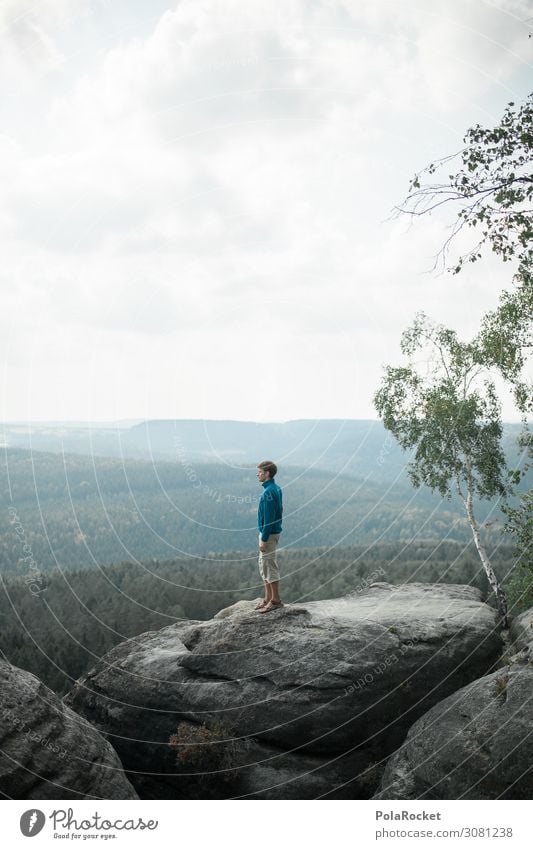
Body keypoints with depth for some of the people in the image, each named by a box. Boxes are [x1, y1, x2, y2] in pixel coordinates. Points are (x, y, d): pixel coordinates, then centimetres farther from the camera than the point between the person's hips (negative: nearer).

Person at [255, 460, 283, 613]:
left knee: (269, 566, -1)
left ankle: (276, 600, 7)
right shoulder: (276, 489, 9)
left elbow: (269, 518, -22)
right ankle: (268, 598, 23)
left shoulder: (269, 492, -20)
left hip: (269, 533, -10)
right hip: (273, 532, 10)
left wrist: (264, 540, -19)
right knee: (263, 565, 16)